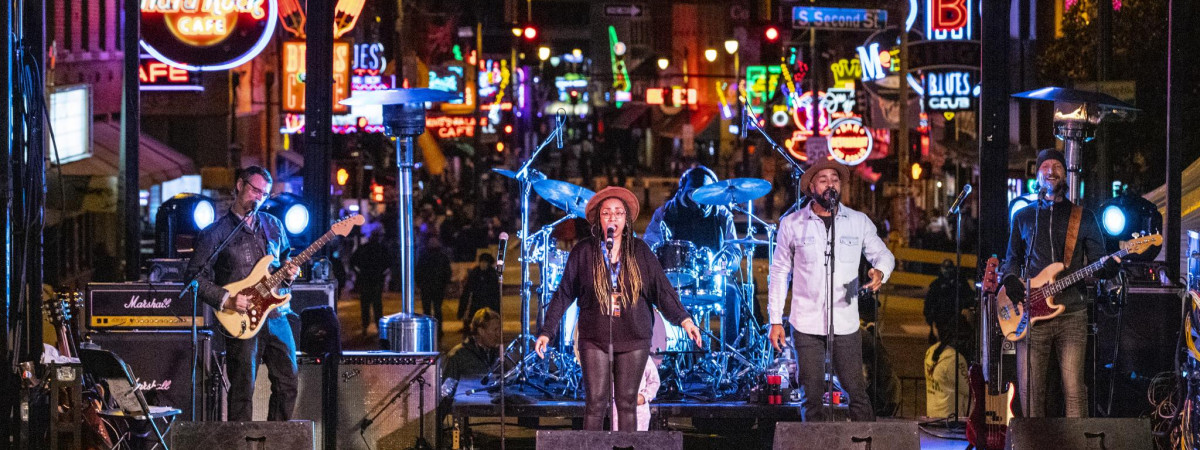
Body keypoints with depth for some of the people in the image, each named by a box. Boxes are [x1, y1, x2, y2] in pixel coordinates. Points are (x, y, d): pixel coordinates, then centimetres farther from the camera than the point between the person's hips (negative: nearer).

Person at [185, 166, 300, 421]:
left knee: (287, 383, 5)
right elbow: (195, 276, -6)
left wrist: (289, 274, 0)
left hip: (277, 316, 5)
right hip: (242, 322, -5)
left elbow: (288, 263, 24)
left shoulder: (273, 225, 15)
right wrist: (226, 300, -16)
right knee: (243, 389, -5)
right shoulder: (216, 233, -2)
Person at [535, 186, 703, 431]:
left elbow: (661, 288, 2)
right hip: (595, 339, -1)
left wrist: (683, 318, -11)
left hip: (633, 339, 1)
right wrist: (546, 331, 2)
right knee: (596, 402, -7)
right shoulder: (583, 252, 3)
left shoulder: (640, 251, 6)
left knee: (627, 402, 1)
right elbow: (564, 294, 6)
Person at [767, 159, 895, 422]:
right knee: (812, 395, 0)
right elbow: (779, 273, 8)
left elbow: (883, 254, 14)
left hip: (846, 324, 1)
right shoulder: (792, 224, 4)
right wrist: (775, 321, 3)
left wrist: (880, 271, -11)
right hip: (806, 325, 0)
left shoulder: (859, 222, 6)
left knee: (857, 392, -3)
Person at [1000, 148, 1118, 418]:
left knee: (1074, 390, -10)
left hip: (1071, 314, -2)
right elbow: (1013, 258, 23)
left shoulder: (1083, 217, 12)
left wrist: (1111, 266, -16)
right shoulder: (1023, 218, 17)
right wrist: (1011, 280, 1)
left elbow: (1098, 263, 7)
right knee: (1030, 390, -3)